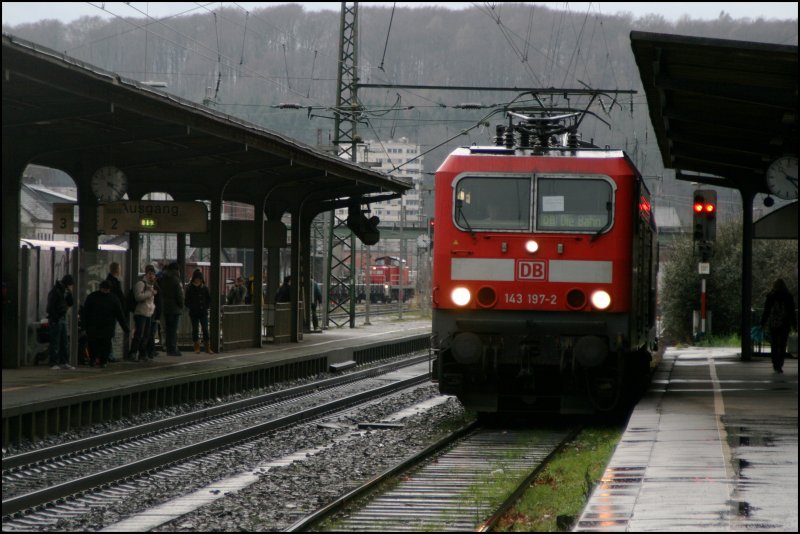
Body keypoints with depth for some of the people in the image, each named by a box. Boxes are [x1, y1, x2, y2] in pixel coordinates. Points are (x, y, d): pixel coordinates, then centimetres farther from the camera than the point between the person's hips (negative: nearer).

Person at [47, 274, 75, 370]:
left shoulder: (64, 291, 14)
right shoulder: (55, 291, -13)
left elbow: (70, 304, 15)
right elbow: (50, 307, -17)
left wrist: (69, 293, 2)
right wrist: (55, 319, -19)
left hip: (62, 319, 9)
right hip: (55, 320, -9)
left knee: (65, 342, 8)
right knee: (55, 343, -7)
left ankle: (64, 362, 11)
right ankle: (54, 364, -6)